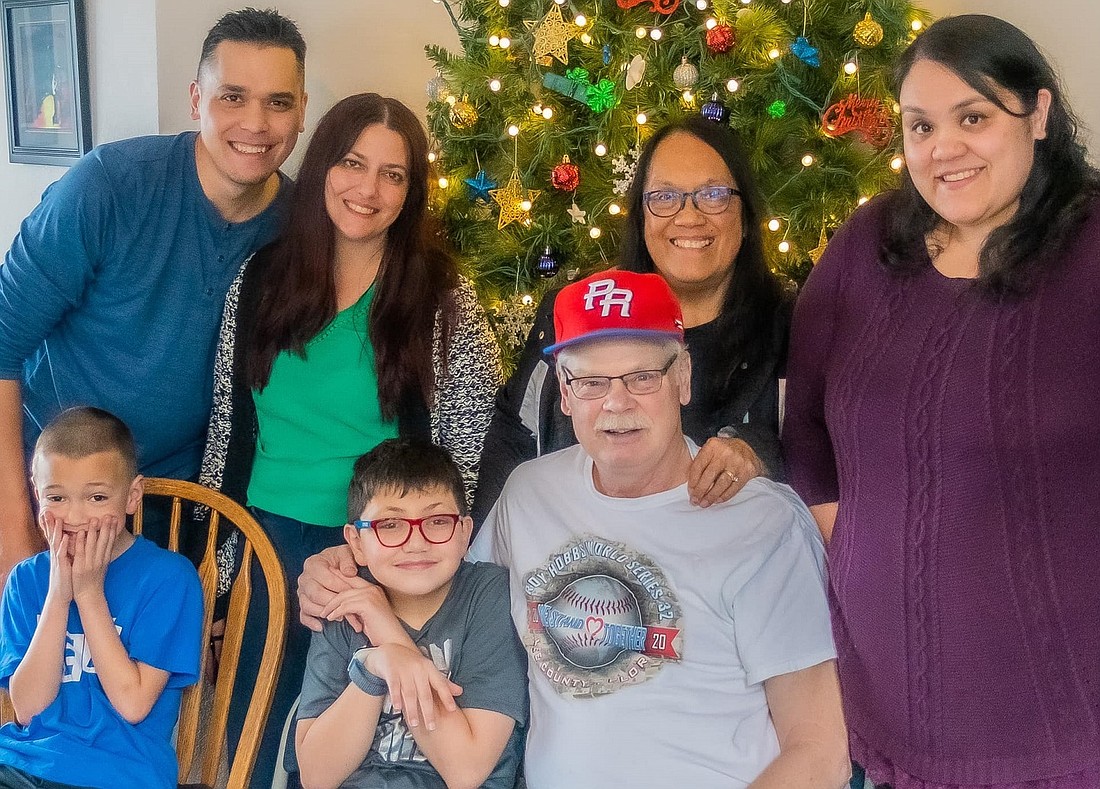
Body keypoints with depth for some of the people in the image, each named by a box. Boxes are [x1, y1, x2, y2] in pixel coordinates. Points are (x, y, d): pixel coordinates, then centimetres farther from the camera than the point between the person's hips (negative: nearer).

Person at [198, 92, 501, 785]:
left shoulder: (445, 301, -7)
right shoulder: (260, 280, 1)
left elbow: (468, 460, -5)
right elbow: (227, 428, 7)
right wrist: (212, 560, 6)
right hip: (266, 543, 3)